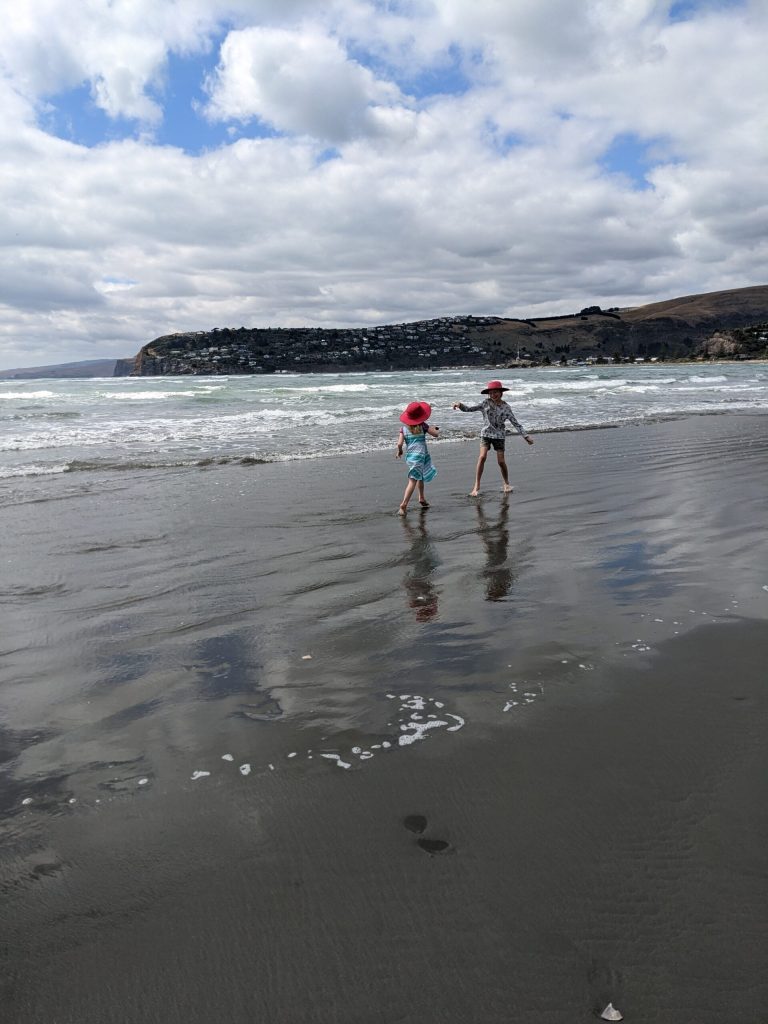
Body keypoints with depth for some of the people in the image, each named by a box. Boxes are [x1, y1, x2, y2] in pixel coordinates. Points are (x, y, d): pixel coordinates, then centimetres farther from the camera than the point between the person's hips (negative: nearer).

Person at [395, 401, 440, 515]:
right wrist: (436, 429, 23)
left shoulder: (404, 428, 2)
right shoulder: (423, 425, -4)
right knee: (413, 480, -3)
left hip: (410, 455, 4)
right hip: (420, 455, -4)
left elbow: (399, 444, -5)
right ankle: (403, 505, -15)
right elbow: (436, 434, 1)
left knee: (421, 476, 23)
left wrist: (399, 451, 15)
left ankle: (422, 499, 37)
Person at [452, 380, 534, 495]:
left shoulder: (505, 407, -3)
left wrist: (525, 436, -6)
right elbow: (470, 409, -8)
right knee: (482, 457, -18)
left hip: (499, 436, 1)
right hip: (486, 434, 0)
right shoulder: (486, 403, -4)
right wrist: (460, 405, -27)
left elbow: (515, 423, -2)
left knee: (501, 461, 0)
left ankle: (507, 483, 26)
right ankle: (476, 486, -12)